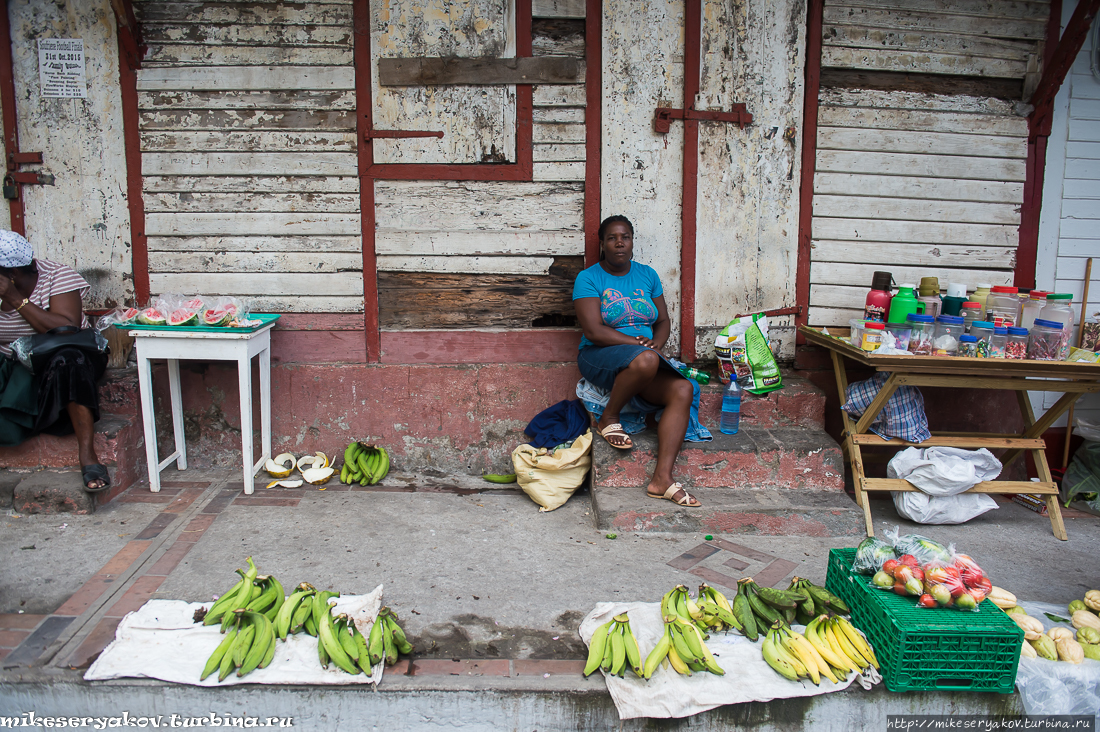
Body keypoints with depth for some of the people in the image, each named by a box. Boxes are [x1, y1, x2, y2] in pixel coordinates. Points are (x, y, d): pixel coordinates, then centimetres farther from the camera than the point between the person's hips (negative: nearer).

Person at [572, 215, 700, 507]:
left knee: (683, 389, -24)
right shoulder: (589, 278, -3)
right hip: (599, 358, -5)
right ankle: (608, 419, -11)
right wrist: (640, 344, -16)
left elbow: (663, 321, 14)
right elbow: (594, 331, -14)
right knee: (645, 360, -38)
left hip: (645, 359, 5)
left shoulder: (647, 275, 13)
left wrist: (656, 344, -8)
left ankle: (662, 478, -29)